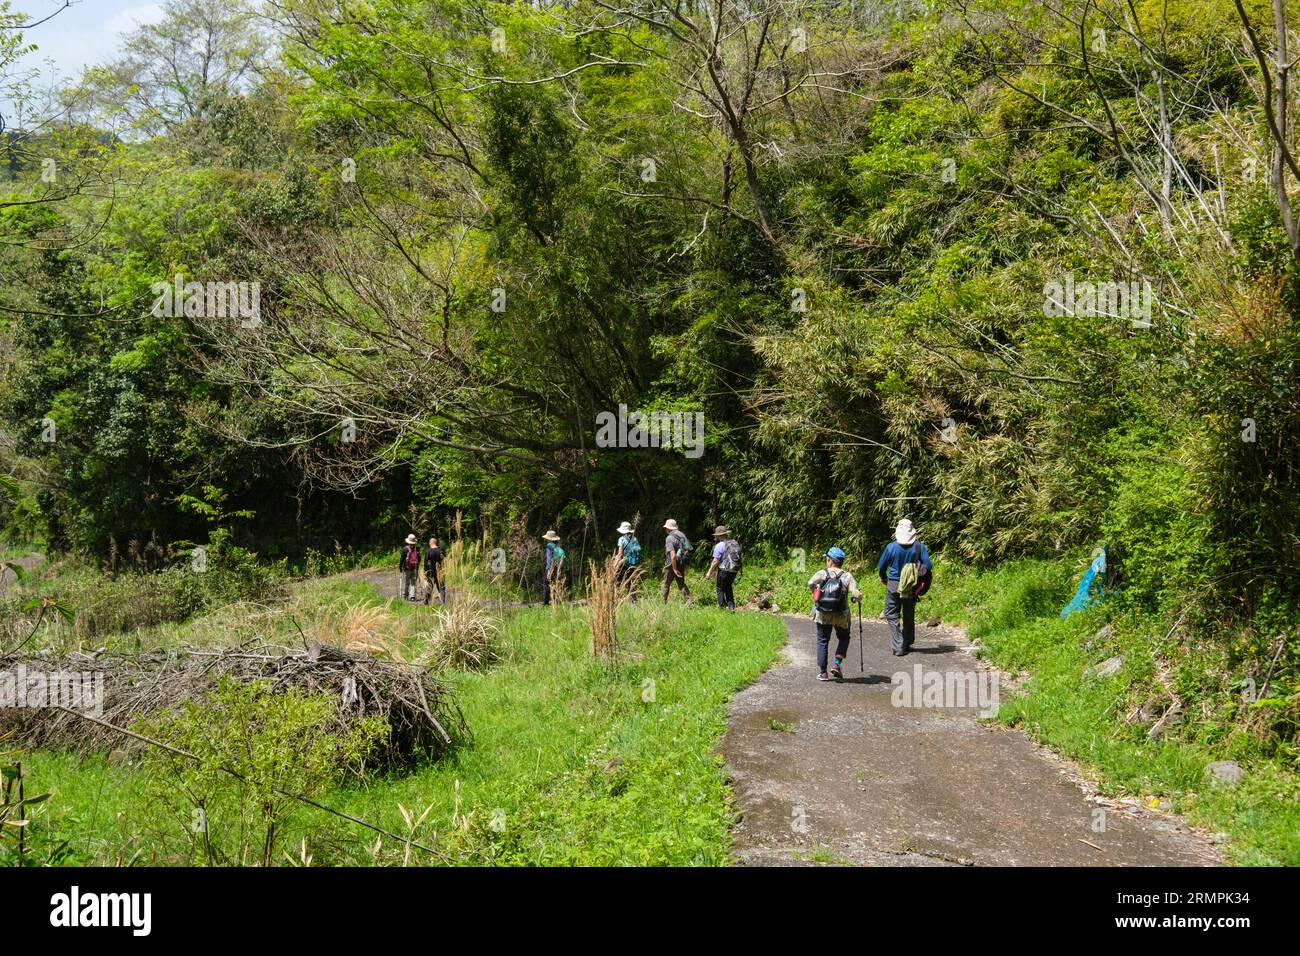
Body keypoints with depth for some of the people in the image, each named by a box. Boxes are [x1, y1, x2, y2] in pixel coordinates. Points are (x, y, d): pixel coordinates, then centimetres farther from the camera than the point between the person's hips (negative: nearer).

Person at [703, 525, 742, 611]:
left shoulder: (719, 545, -14)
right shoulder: (735, 543, 5)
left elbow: (716, 561, -15)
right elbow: (738, 557, 11)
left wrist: (709, 572, -7)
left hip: (724, 570, -6)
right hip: (735, 570, 6)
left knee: (720, 588, 10)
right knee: (728, 587, 22)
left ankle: (722, 607, 7)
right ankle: (731, 606, 15)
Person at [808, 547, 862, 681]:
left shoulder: (822, 573, -6)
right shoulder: (847, 576, -5)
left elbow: (810, 583, -23)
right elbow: (856, 594, -15)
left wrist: (815, 592, -4)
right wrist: (858, 597, 8)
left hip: (823, 614, 0)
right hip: (841, 615, 0)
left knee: (822, 641, 10)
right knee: (843, 639, 22)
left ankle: (822, 672, 8)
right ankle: (837, 665, 6)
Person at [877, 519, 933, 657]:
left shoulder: (891, 547, -11)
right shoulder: (919, 546, -9)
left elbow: (881, 567, -1)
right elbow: (928, 566, -8)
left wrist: (883, 578, 19)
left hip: (893, 585, -2)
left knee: (892, 616, 4)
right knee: (909, 616, 18)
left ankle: (898, 646, -6)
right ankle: (907, 644, 29)